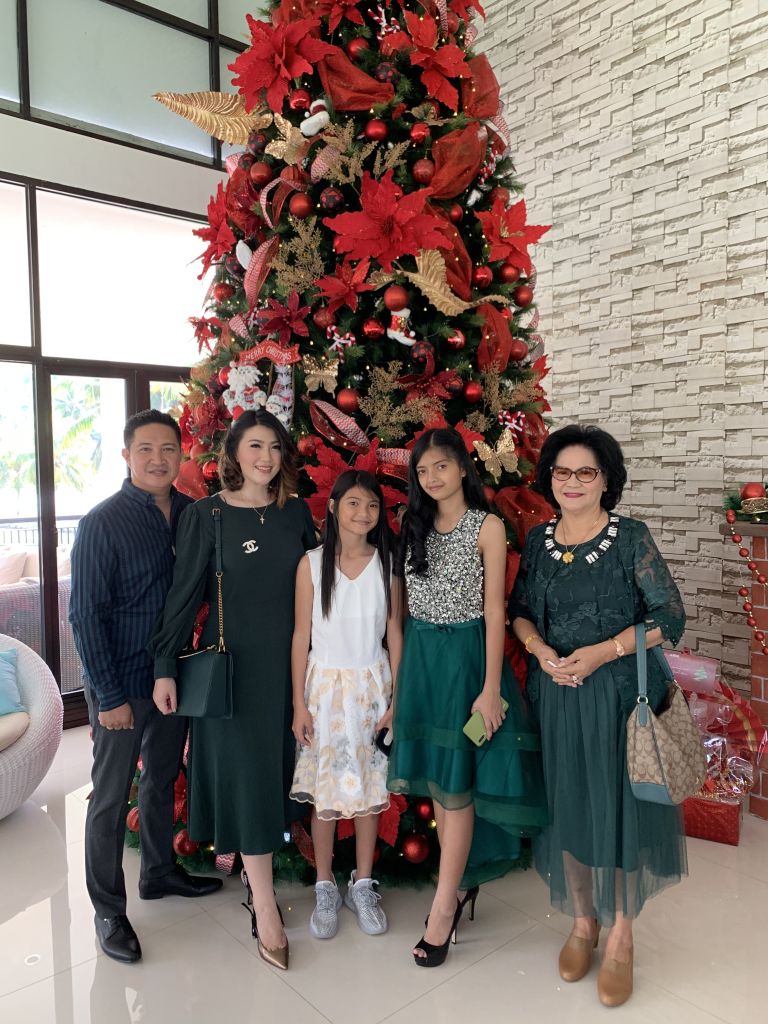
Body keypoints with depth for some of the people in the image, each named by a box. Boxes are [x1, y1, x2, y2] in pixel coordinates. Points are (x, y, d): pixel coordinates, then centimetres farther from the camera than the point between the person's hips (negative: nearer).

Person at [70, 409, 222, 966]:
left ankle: (161, 872, 42)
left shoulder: (192, 514, -1)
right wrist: (109, 695, -16)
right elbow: (86, 615, -15)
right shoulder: (103, 523, -16)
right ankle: (108, 910, 27)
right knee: (111, 798, 9)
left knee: (163, 780, 22)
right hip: (122, 685, -5)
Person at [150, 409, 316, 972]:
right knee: (247, 775, 0)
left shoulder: (297, 512, 3)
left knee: (277, 771, 12)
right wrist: (165, 667, -8)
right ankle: (265, 909, 10)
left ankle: (254, 875, 32)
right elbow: (185, 593, -7)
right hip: (233, 663, -4)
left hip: (288, 662, 4)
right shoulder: (206, 515, -7)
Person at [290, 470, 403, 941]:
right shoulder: (312, 563, -5)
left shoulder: (387, 563, -1)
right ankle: (325, 889, 26)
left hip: (372, 685, 1)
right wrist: (299, 704, -4)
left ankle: (363, 886, 28)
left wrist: (397, 699, -1)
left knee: (369, 788, 10)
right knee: (325, 792, 7)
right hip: (325, 685, -1)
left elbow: (394, 633, 3)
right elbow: (301, 635, -3)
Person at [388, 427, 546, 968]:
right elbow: (410, 605, 10)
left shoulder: (487, 526, -7)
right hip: (421, 657, 5)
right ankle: (462, 881, 27)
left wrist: (490, 688, -12)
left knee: (457, 783, 0)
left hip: (466, 655, -5)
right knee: (434, 778, 11)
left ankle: (443, 906, 10)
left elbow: (494, 612, -9)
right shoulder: (417, 526, 8)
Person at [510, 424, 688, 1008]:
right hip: (555, 691, 4)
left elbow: (670, 618, -8)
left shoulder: (631, 538, -8)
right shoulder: (538, 540, 4)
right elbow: (520, 610, 11)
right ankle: (583, 923, 34)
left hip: (619, 692, -3)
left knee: (618, 806, 6)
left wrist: (601, 653, -17)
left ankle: (621, 938, 27)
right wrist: (542, 651, -9)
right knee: (566, 805, 12)